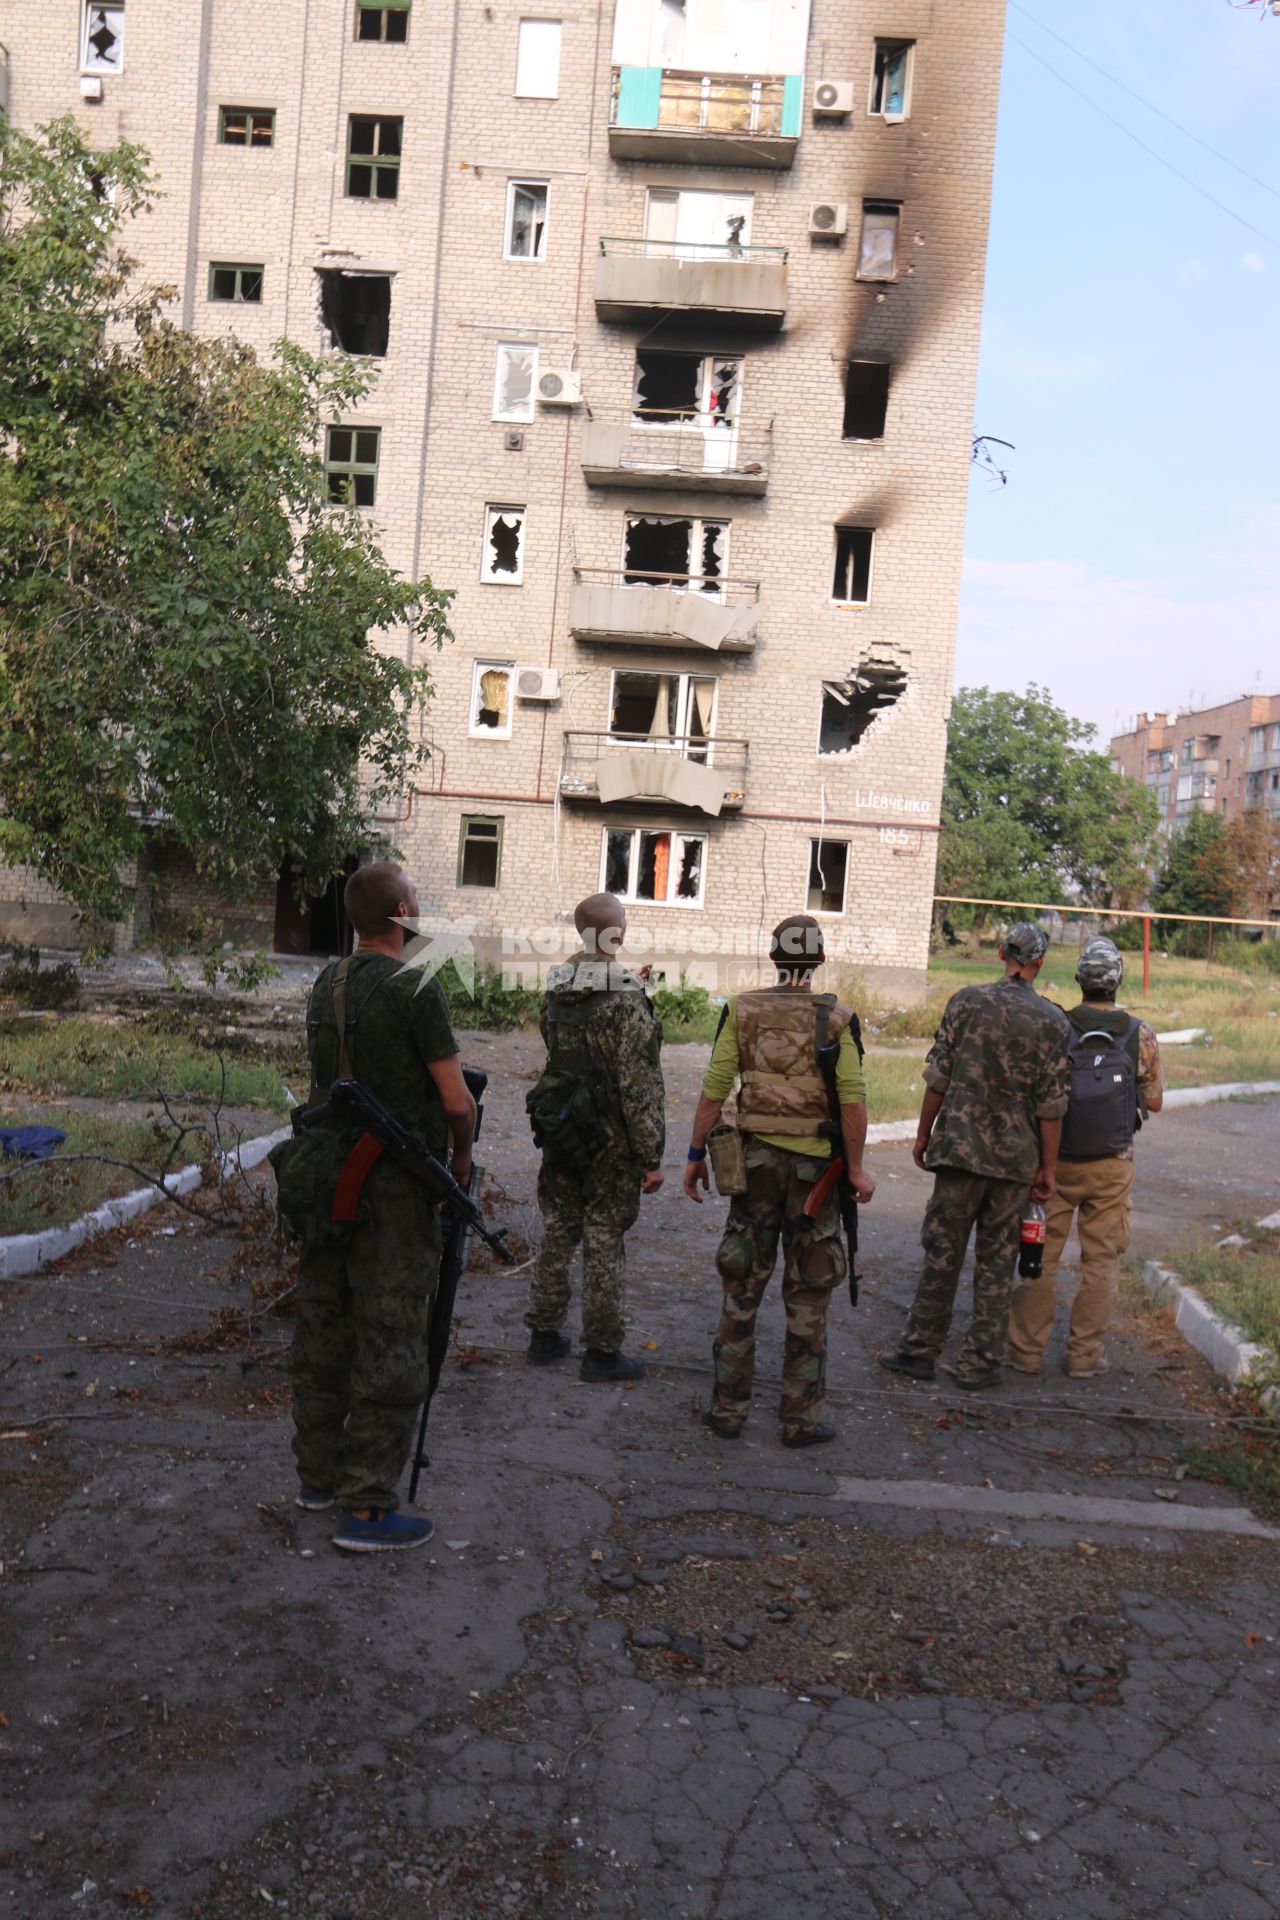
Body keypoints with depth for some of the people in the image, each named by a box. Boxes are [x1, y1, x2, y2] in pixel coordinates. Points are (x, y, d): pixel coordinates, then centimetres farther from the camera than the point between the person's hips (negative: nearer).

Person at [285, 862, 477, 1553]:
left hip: (327, 1177, 8)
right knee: (391, 1339, -1)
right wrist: (462, 1158, 3)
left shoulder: (324, 985, 7)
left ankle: (319, 1471, 30)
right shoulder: (415, 989, -16)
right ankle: (366, 1506, 4)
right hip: (395, 1186, -8)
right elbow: (456, 1102, -14)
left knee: (323, 1325, 16)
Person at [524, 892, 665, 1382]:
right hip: (610, 1140, -6)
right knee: (604, 1243, 3)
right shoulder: (627, 998, -19)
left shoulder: (554, 988, 2)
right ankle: (602, 1351, 13)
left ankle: (545, 1335, 26)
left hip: (558, 1132, 6)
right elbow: (640, 1086, -19)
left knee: (557, 1233, 16)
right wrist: (652, 1156, -12)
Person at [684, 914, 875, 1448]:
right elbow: (852, 1101, -12)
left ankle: (727, 1409, 18)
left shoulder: (742, 1011, -2)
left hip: (755, 1159, 2)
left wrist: (696, 1154, 5)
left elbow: (714, 1089, -4)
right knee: (808, 1298, 8)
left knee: (741, 1290, 12)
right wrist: (856, 1168, -4)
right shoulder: (836, 1019, -6)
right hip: (814, 1165, -1)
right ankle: (801, 1418, 15)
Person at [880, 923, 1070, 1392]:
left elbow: (938, 1077, -2)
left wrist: (923, 1132, 10)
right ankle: (979, 1362, 14)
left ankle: (920, 1350, 14)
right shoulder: (1052, 1020, -3)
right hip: (1015, 1157, 0)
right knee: (996, 1261, 9)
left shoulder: (967, 1001, -2)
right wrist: (1047, 1167, 4)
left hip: (960, 1146, 0)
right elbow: (1051, 1103, -4)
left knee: (942, 1252, 8)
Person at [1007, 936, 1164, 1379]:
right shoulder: (1140, 1036, -6)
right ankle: (1084, 1354, 15)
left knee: (1040, 1255, 9)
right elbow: (1154, 1101, 1)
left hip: (1055, 1161, 0)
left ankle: (1028, 1348, 15)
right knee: (1101, 1260, 11)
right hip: (1111, 1165, 0)